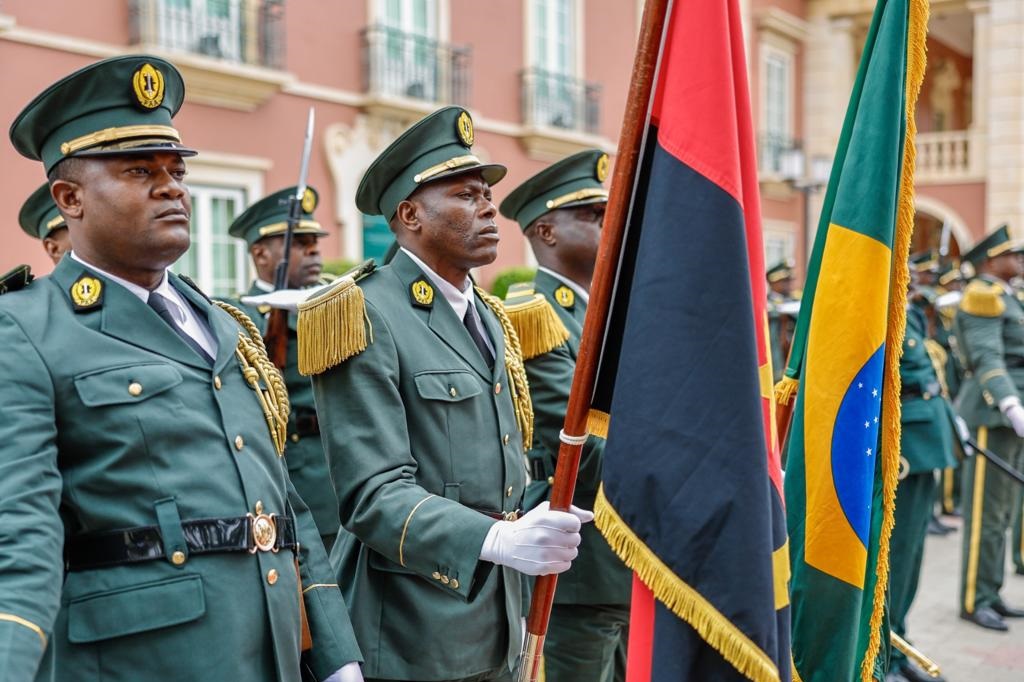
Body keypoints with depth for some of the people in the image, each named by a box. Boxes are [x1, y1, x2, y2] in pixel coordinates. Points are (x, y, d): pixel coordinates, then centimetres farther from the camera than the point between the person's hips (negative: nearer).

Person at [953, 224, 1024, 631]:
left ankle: (991, 594, 20)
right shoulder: (983, 295, -11)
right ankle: (974, 601, 1)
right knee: (985, 511, -5)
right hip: (991, 413, -10)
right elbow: (987, 358, -22)